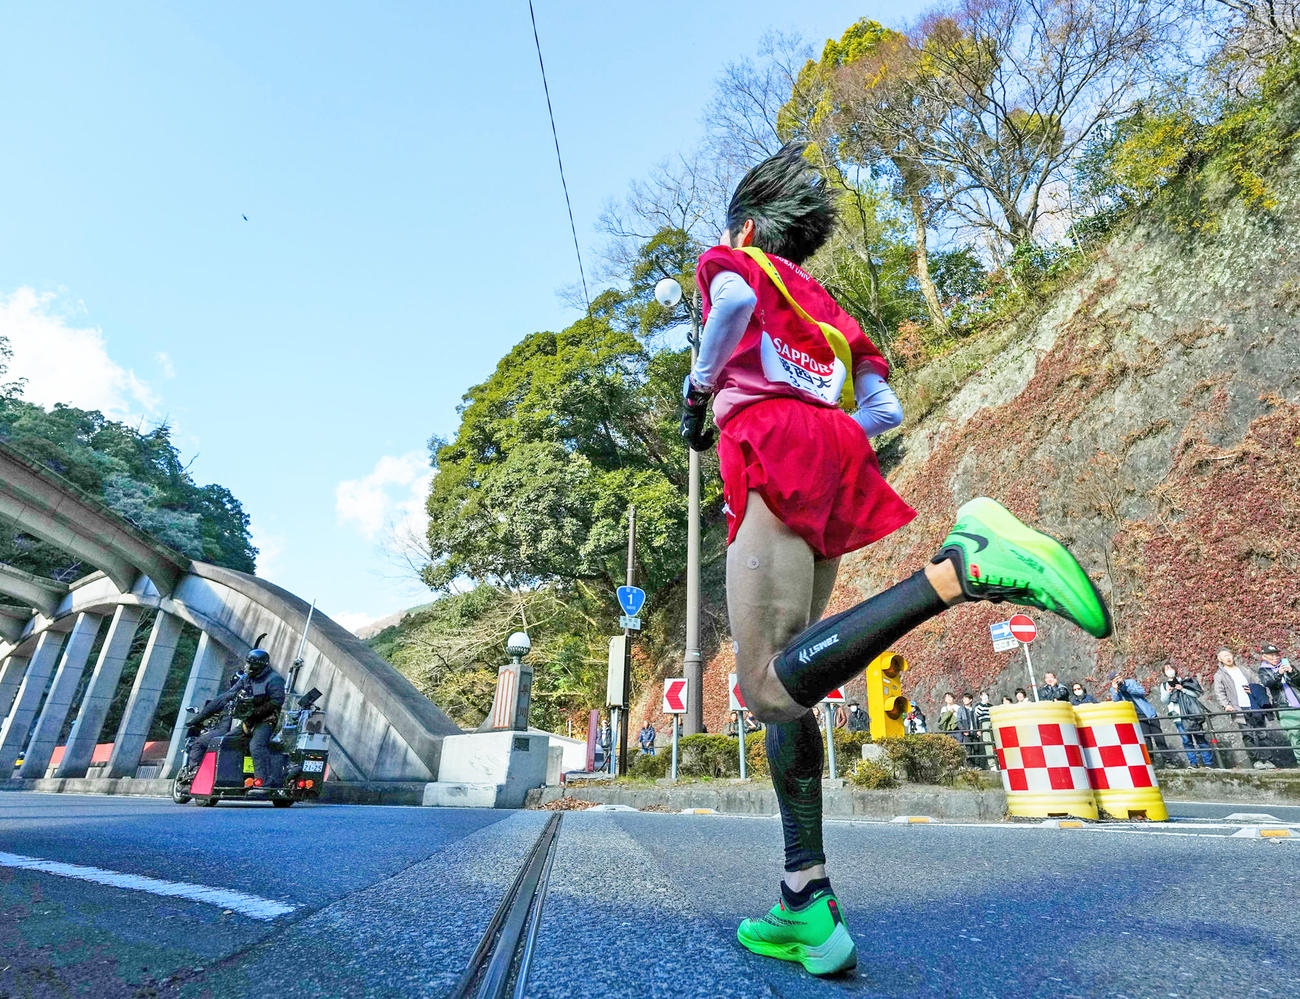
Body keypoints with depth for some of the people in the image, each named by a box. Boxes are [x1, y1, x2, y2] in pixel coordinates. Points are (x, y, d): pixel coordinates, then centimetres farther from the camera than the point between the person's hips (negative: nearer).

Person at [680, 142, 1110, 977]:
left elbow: (736, 301, -9)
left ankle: (964, 565, -32)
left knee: (775, 684, -21)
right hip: (830, 450, 7)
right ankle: (806, 908, 4)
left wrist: (697, 388, 4)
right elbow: (888, 410, 21)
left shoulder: (730, 262, 20)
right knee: (782, 687, 4)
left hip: (773, 446, -7)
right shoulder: (825, 304, 35)